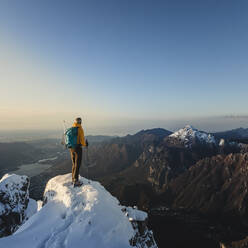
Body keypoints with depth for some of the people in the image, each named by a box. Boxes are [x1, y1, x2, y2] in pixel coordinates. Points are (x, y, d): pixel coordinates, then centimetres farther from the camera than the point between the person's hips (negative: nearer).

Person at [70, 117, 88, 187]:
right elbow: (82, 140, -18)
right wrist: (85, 144, 3)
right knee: (77, 165, -1)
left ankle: (73, 179, 25)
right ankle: (75, 182, 2)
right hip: (78, 149, -7)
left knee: (74, 164, 18)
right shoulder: (80, 129, -15)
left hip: (71, 149, 7)